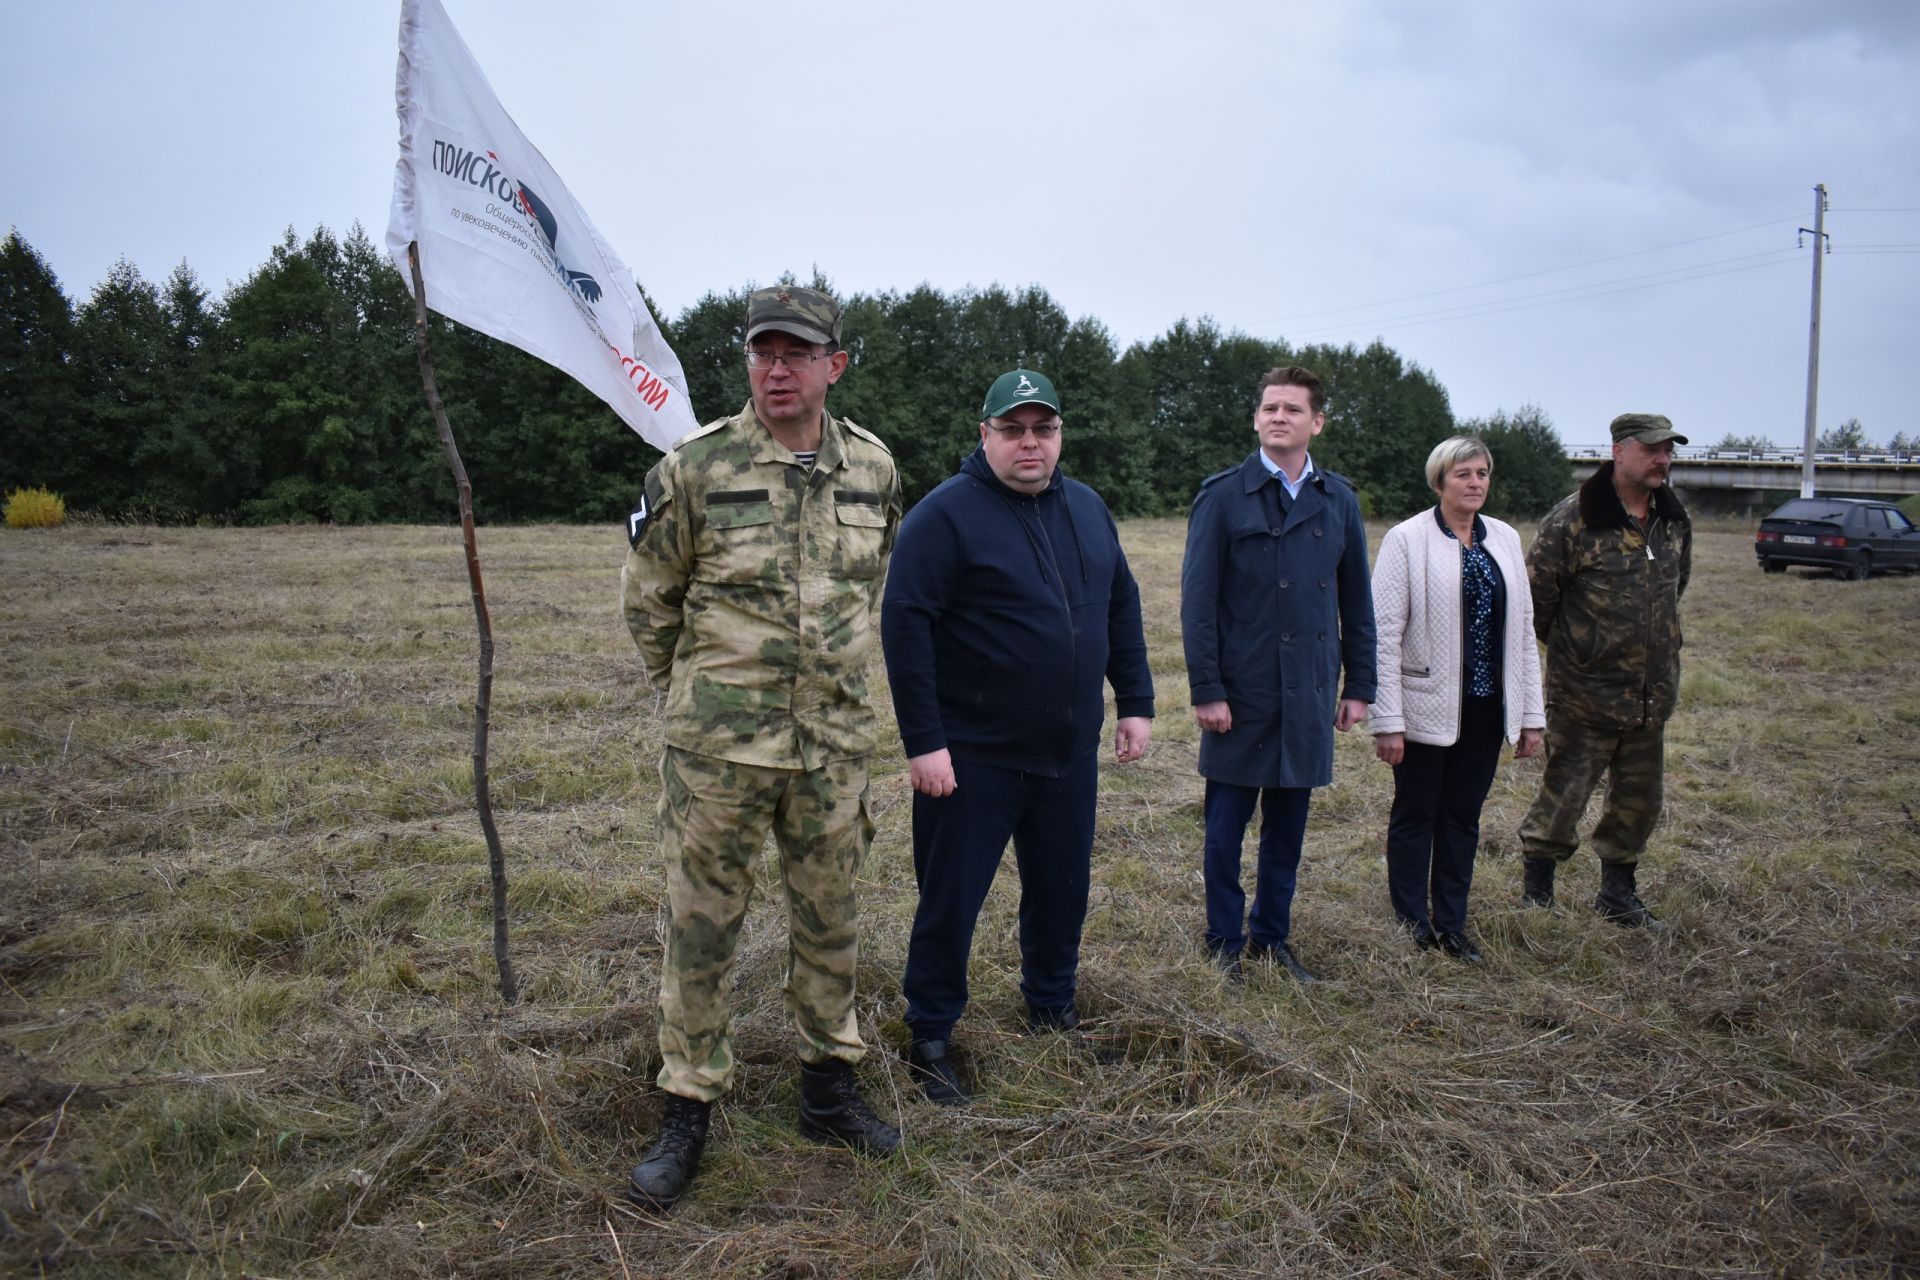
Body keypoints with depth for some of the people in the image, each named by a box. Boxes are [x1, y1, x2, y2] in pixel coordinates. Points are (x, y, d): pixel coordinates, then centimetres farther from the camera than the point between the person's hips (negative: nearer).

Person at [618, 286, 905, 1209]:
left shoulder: (874, 468, 1)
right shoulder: (696, 467, -10)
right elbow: (646, 596, 2)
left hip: (835, 741, 3)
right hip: (719, 745, -3)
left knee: (828, 918, 15)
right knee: (700, 925, 6)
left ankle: (828, 1088, 33)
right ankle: (687, 1110, 22)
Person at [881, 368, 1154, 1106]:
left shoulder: (1087, 508, 8)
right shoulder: (946, 514, -13)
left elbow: (1122, 608, 16)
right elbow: (904, 624, -16)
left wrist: (1135, 702, 11)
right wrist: (923, 740, -19)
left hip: (1070, 753, 6)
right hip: (973, 758, -6)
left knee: (1063, 891, 18)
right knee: (951, 902, 4)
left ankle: (1052, 1008, 39)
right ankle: (929, 1038, 22)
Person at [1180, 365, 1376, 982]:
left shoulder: (1338, 499, 7)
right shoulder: (1223, 495, -4)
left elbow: (1356, 600, 12)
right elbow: (1198, 599, -7)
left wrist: (1358, 684, 8)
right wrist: (1206, 689, -12)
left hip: (1308, 694, 4)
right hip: (1241, 691, -3)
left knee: (1287, 827, 13)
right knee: (1227, 828, 6)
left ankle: (1273, 937, 27)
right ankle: (1226, 943, 20)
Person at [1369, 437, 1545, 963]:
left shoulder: (1505, 539, 8)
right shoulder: (1407, 539, -8)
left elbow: (1523, 630, 11)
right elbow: (1384, 633, -11)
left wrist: (1531, 714, 8)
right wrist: (1387, 721, -15)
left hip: (1484, 707, 5)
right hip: (1428, 707, -5)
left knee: (1463, 818, 13)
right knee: (1415, 817, 8)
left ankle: (1451, 925, 25)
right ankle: (1413, 928, 20)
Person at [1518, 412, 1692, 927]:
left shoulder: (1675, 519, 7)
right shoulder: (1574, 518, -15)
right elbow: (1537, 591, -8)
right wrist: (1565, 647, 4)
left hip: (1651, 692, 6)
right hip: (1584, 692, -6)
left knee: (1639, 799, 15)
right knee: (1564, 793, 1)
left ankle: (1617, 892, 32)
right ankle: (1537, 892, 18)